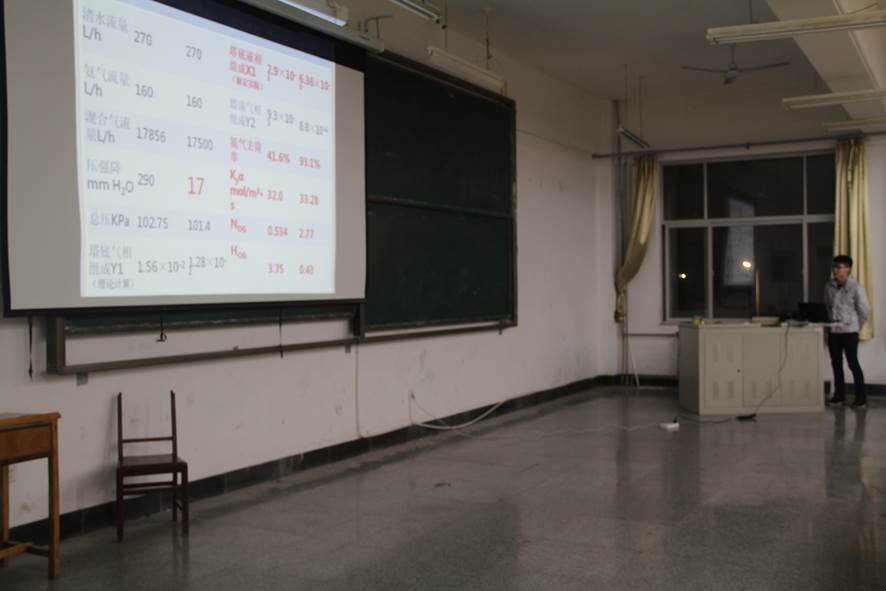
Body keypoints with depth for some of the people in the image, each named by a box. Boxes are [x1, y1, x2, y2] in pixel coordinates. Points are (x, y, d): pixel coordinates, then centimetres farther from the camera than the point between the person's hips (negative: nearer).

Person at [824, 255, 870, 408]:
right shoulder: (829, 286, 5)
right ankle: (839, 395, 21)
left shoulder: (855, 287, -12)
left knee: (853, 363, -3)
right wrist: (829, 322, 10)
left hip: (849, 331, -5)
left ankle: (861, 397, 5)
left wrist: (856, 326, 0)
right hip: (833, 331, 5)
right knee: (836, 363, 11)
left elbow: (865, 310, -7)